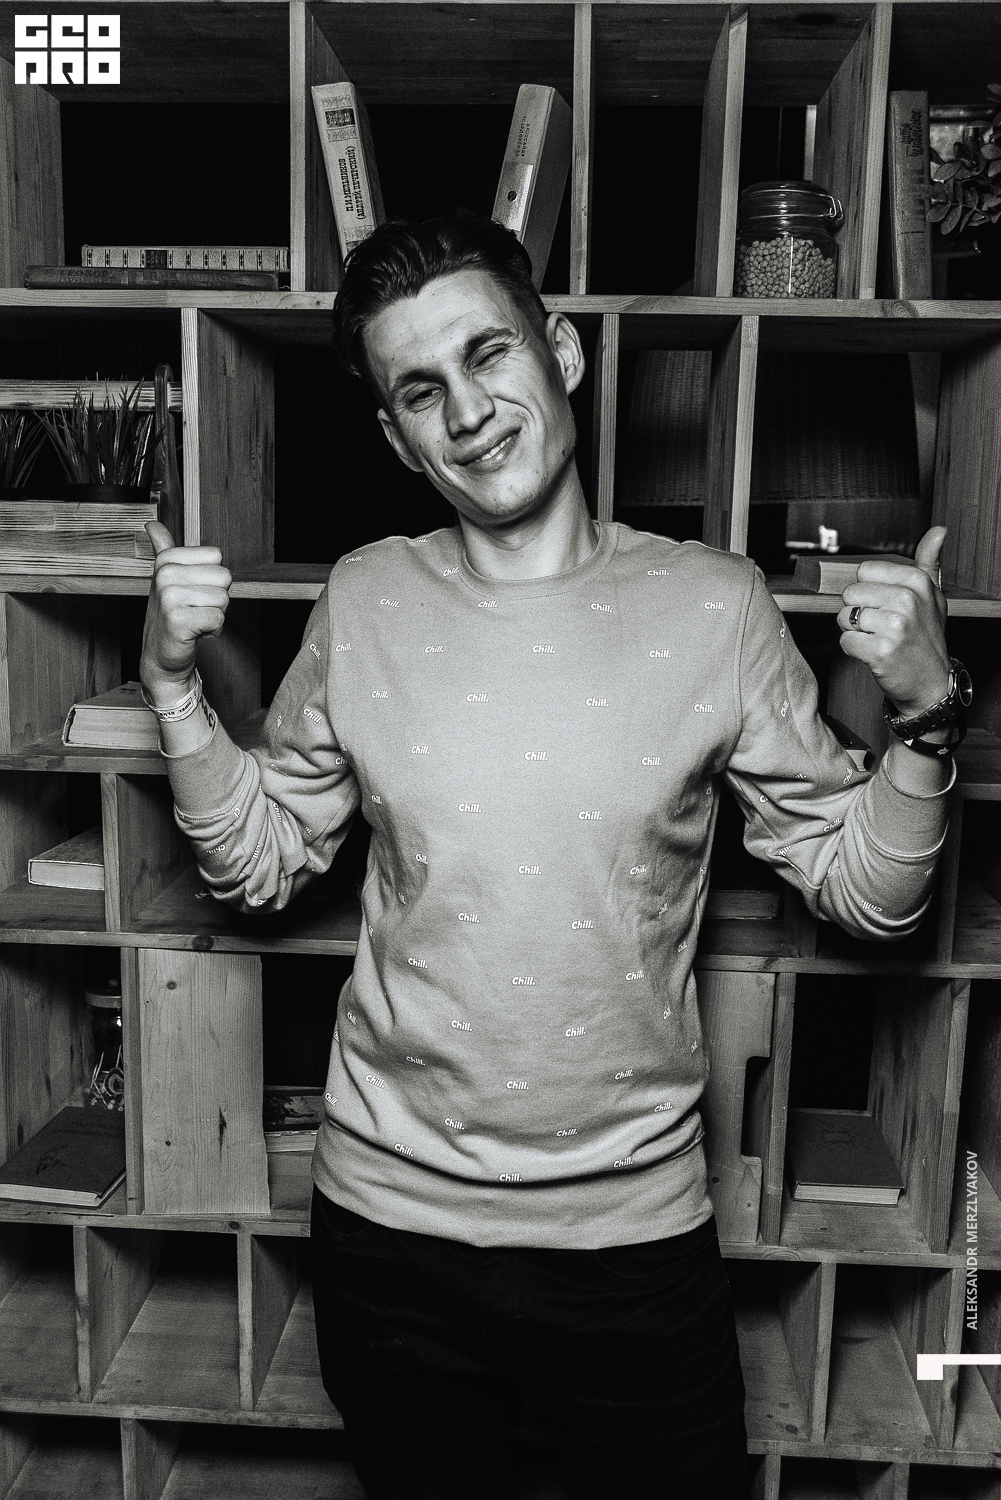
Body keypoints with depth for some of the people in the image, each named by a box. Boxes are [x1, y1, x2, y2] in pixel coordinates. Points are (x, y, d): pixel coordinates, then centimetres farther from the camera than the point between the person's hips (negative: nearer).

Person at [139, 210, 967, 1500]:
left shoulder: (712, 605, -9)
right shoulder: (364, 603, -4)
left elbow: (863, 889, -4)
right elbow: (258, 864, 3)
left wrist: (924, 716, -19)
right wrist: (173, 680, -8)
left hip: (638, 1229, -1)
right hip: (391, 1216, 2)